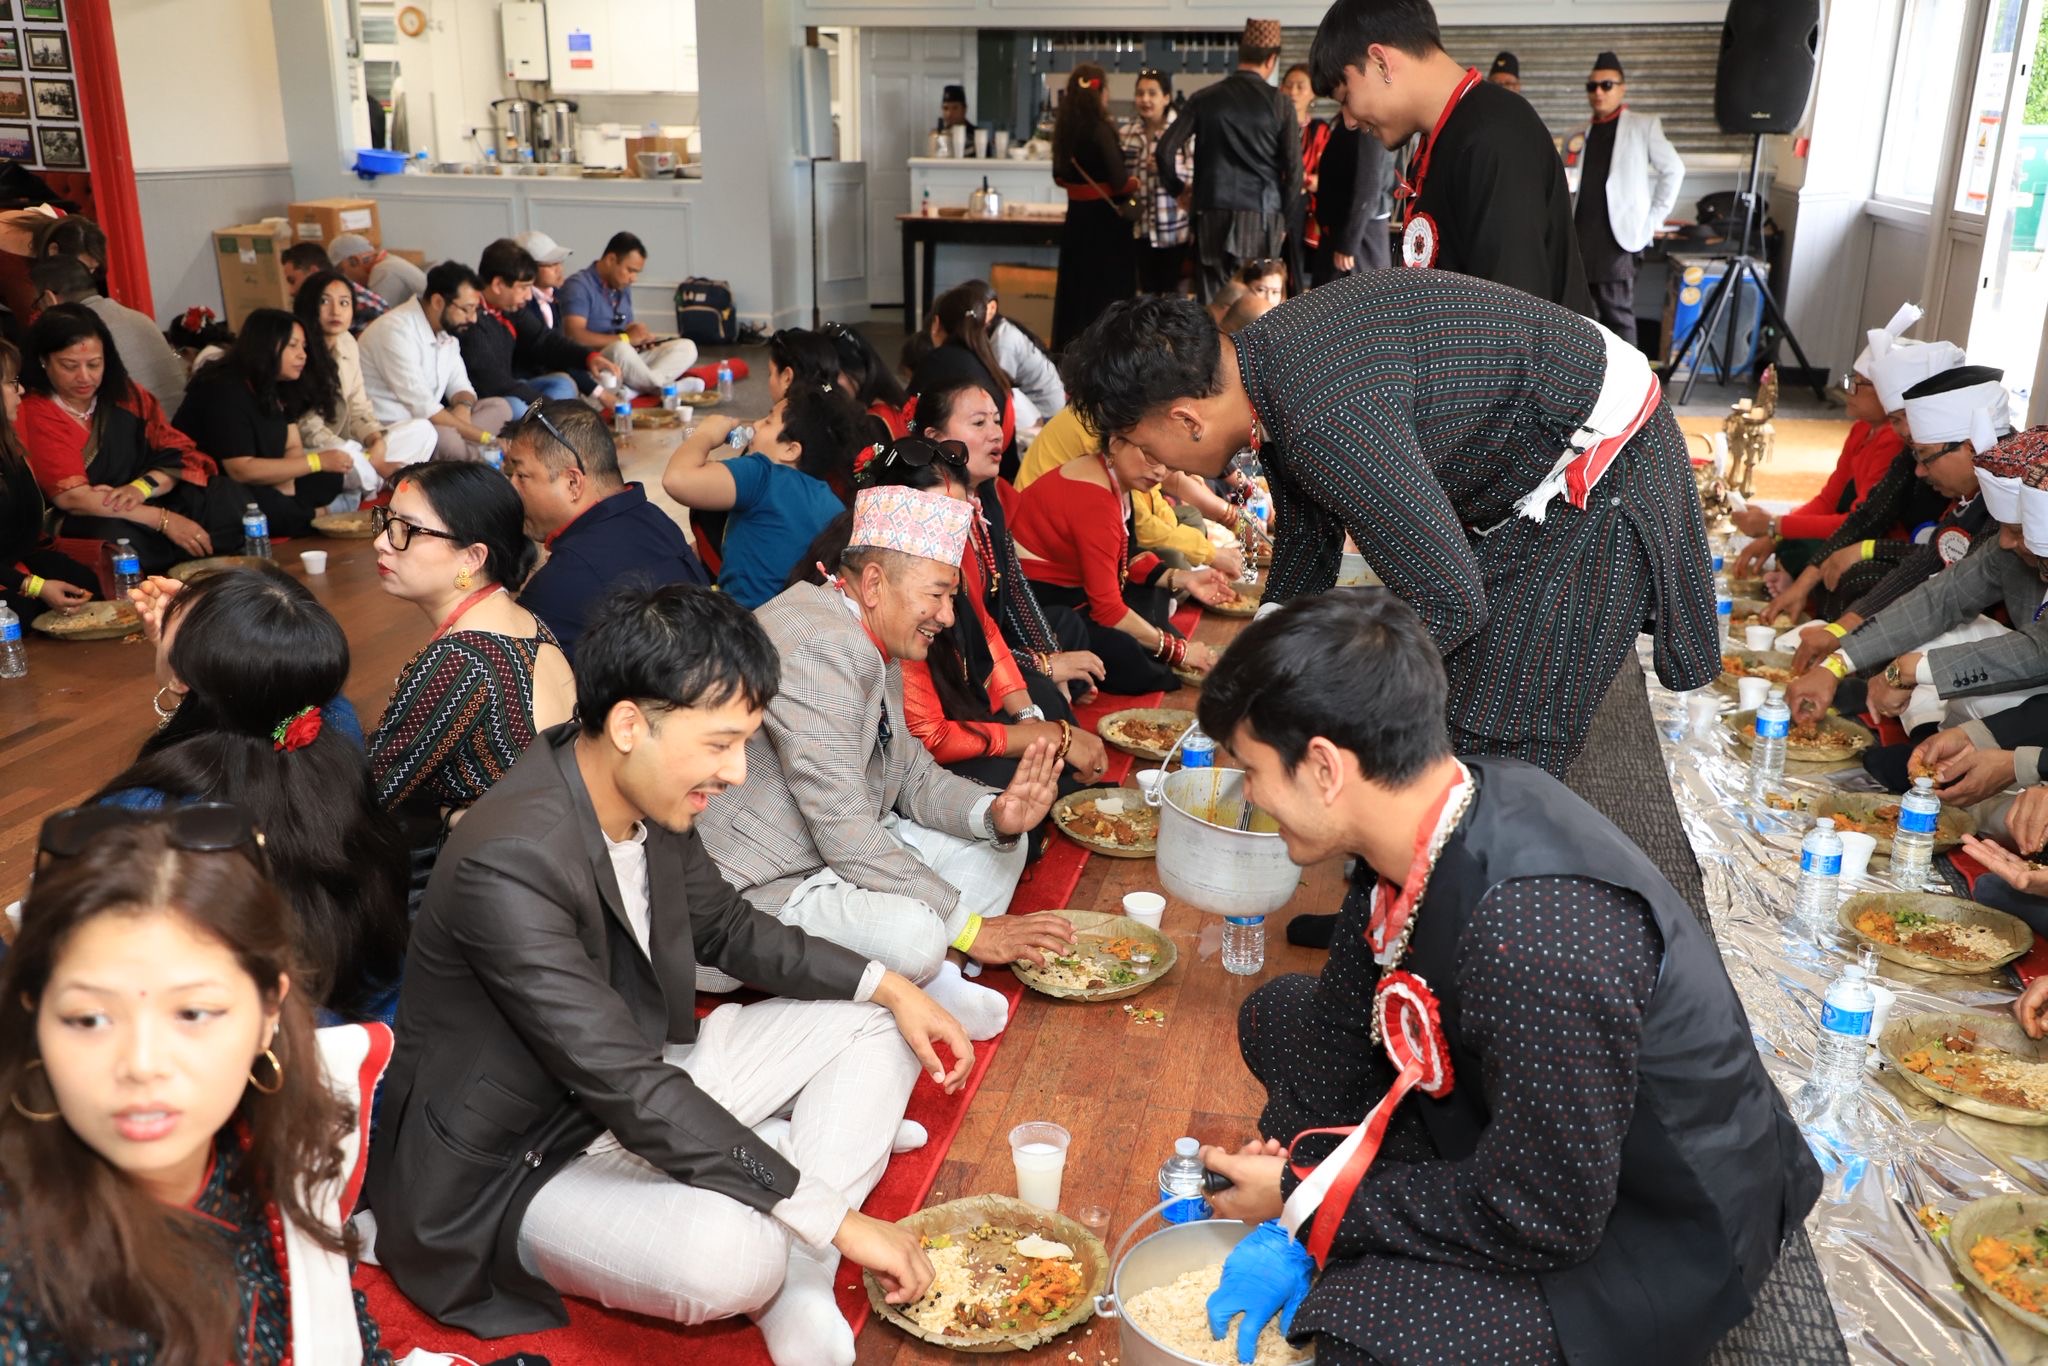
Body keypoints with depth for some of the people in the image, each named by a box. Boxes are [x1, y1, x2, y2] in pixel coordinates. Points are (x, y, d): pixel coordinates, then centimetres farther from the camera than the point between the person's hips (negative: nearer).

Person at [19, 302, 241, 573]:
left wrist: (142, 487, -19)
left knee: (227, 496, -13)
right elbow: (71, 497, -19)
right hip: (80, 530, -6)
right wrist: (164, 520, -23)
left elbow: (179, 454, 4)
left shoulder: (126, 397, 9)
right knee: (112, 536, -39)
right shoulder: (30, 415, -9)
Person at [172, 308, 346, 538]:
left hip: (256, 484, 8)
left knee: (330, 480, -8)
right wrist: (317, 461, -30)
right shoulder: (224, 391, -22)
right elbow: (241, 470, -29)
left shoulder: (276, 388, 3)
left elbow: (293, 448, 0)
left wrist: (284, 486, -23)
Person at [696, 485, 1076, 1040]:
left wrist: (994, 815, -12)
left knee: (1001, 843, 6)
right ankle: (920, 984, -2)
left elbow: (915, 775, 10)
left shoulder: (874, 650, 9)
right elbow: (846, 834, -28)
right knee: (911, 932, -34)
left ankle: (929, 977, -8)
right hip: (766, 887, -10)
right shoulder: (816, 647, -25)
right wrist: (969, 926, -21)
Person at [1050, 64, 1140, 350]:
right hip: (1106, 219, -7)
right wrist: (1134, 183, 1)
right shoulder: (1100, 129, -17)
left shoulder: (1064, 128, 2)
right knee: (1109, 293, 3)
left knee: (1074, 287, 16)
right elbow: (1119, 182, -18)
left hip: (1076, 217, 7)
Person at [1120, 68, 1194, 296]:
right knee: (1147, 290, 8)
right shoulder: (1125, 132, 7)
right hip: (1139, 226, 4)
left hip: (1173, 227, -4)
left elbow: (1197, 174, -11)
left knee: (1171, 290, 3)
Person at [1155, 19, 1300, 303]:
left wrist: (1177, 189, 16)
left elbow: (1164, 151, 0)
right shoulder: (1279, 104, 0)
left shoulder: (1203, 99, 3)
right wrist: (1284, 218, 11)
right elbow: (1293, 170, -2)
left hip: (1212, 216, 1)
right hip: (1261, 217, -1)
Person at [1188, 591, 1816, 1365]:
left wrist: (1306, 1202, -17)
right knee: (1278, 1019, 8)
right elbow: (1338, 1028, -1)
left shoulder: (1536, 938, -38)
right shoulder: (1419, 828, -13)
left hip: (1665, 1233, -8)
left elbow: (1539, 1222, -28)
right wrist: (1286, 1222, -9)